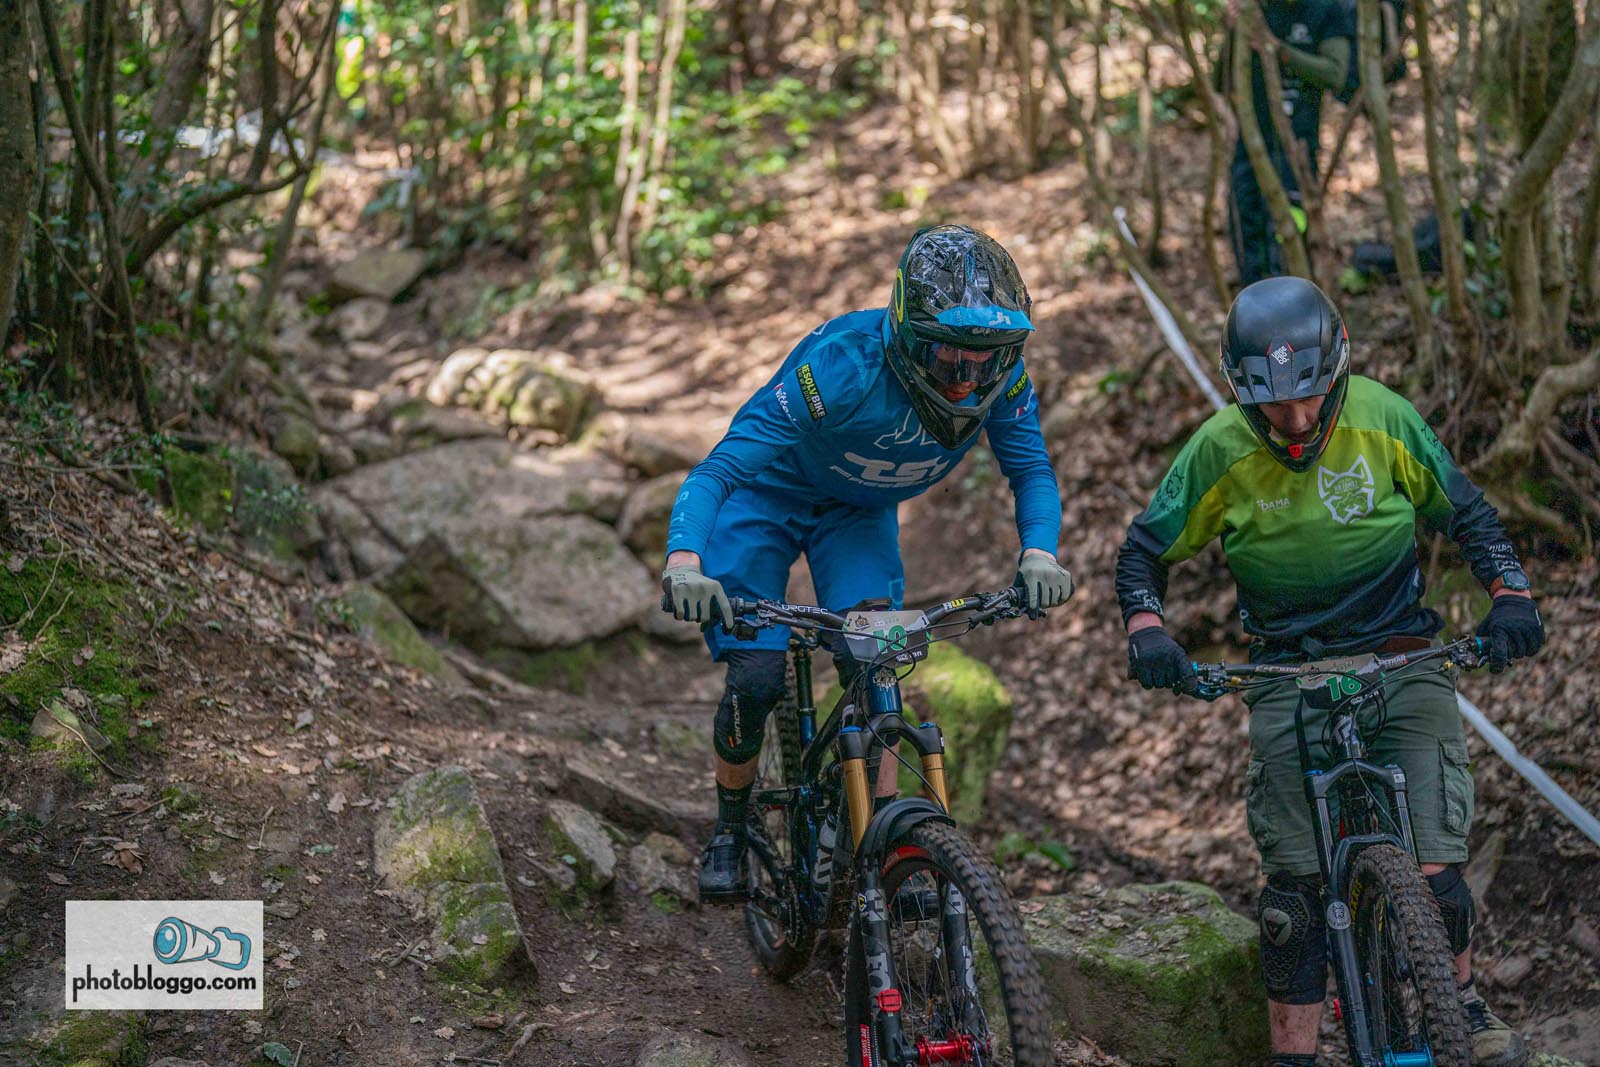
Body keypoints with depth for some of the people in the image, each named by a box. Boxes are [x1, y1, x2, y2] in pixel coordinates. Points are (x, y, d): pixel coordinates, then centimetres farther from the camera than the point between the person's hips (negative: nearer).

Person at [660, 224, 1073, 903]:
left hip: (858, 514, 3)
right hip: (769, 496, -3)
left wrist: (1039, 553, -33)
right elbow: (718, 469, -42)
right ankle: (729, 829, 15)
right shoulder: (842, 365, -40)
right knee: (754, 680, -11)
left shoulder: (1002, 377, -27)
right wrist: (683, 562, -59)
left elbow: (1031, 469, -12)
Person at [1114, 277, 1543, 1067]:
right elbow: (1144, 549, 2)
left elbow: (1466, 513, 5)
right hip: (1288, 672, 0)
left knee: (1433, 868, -9)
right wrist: (1147, 632, -16)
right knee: (1294, 882, -8)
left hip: (1400, 657, 0)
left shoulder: (1383, 420, -7)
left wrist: (1510, 594, -10)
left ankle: (1459, 997, 20)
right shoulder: (1220, 449, -9)